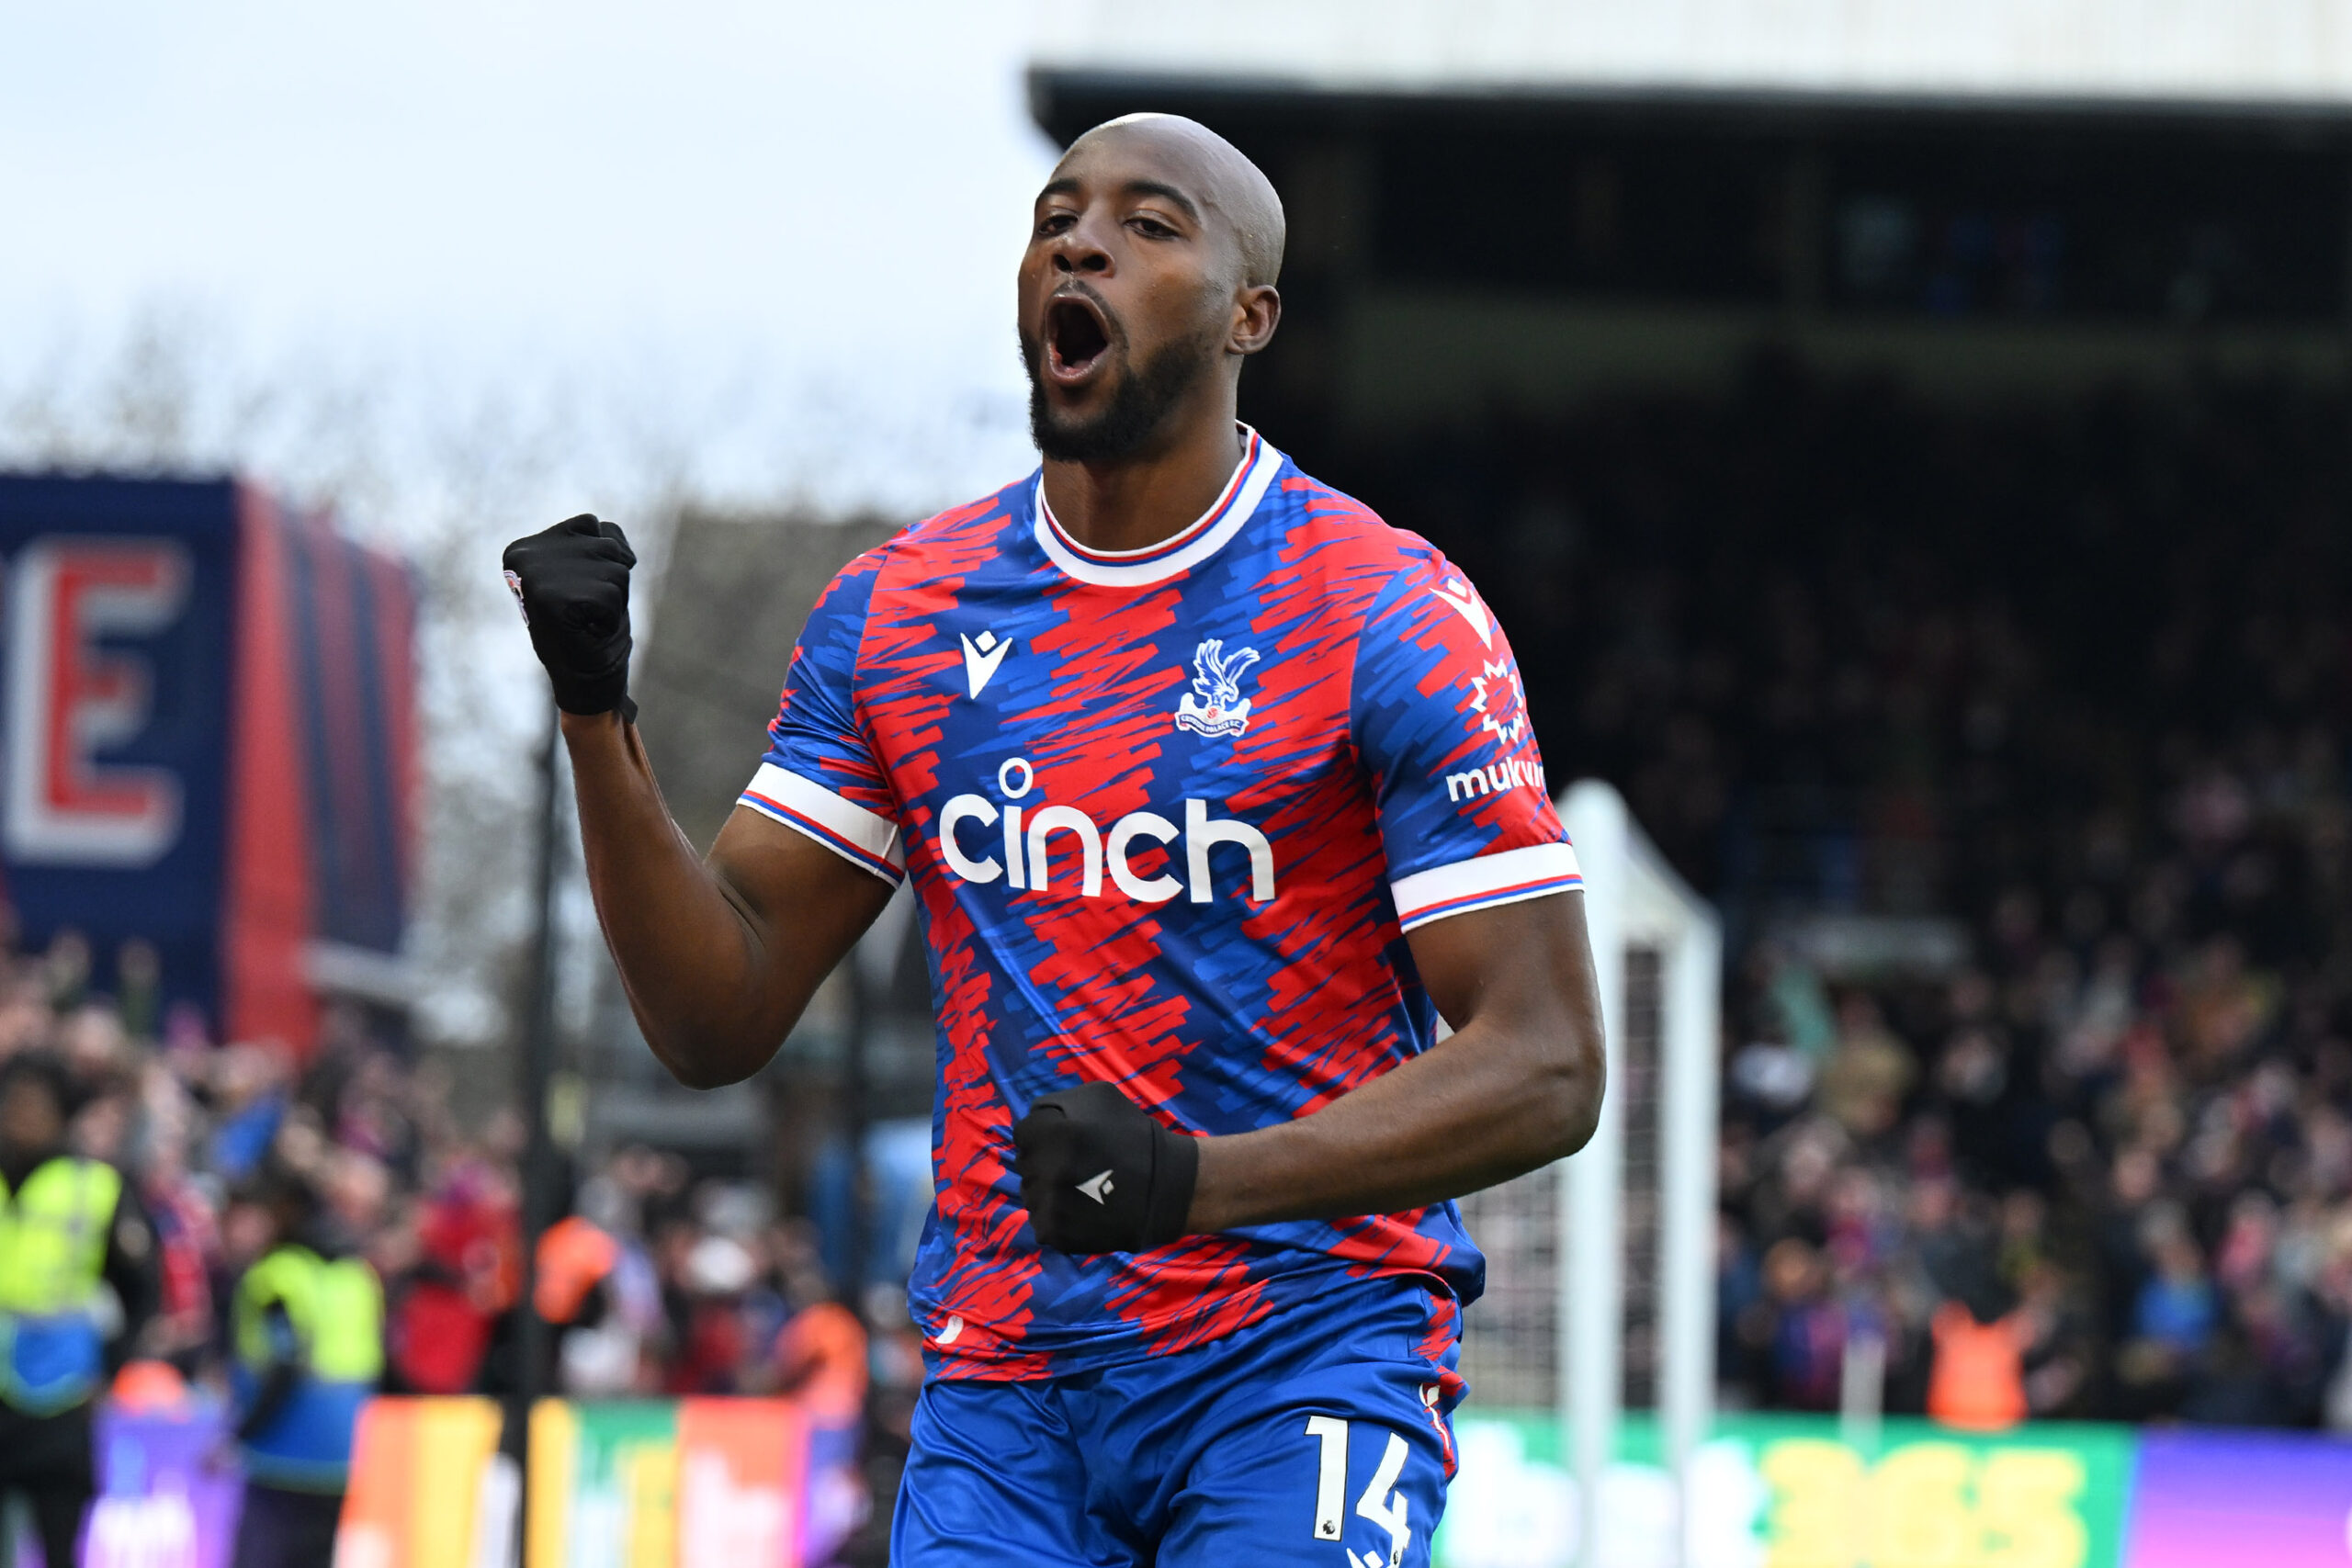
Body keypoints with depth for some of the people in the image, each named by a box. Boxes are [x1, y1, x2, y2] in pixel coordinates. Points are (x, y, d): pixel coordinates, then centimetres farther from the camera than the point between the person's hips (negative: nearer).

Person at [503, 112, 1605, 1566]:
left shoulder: (1392, 617, -5)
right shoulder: (895, 614, 9)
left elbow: (1545, 1068, -10)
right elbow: (720, 1019, 9)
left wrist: (1198, 1180, -23)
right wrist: (600, 719, -5)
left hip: (1303, 1366, -4)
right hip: (1002, 1380, 4)